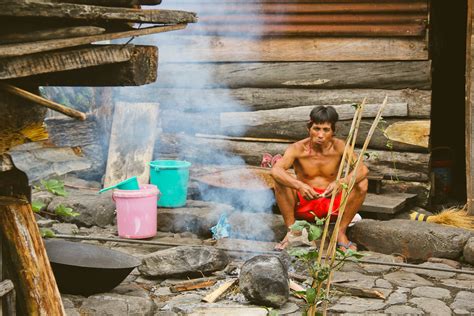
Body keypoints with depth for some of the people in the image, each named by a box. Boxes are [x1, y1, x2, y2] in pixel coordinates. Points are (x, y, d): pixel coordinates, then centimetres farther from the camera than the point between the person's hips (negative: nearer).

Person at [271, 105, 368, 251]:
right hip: (303, 205, -1)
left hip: (333, 206, 1)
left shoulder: (339, 146, -11)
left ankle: (341, 233, -8)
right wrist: (299, 185, -47)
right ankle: (291, 231, -11)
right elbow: (275, 170, -30)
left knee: (362, 183, -21)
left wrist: (341, 183, -42)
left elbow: (363, 169, -23)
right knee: (280, 180, -27)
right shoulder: (298, 149, -15)